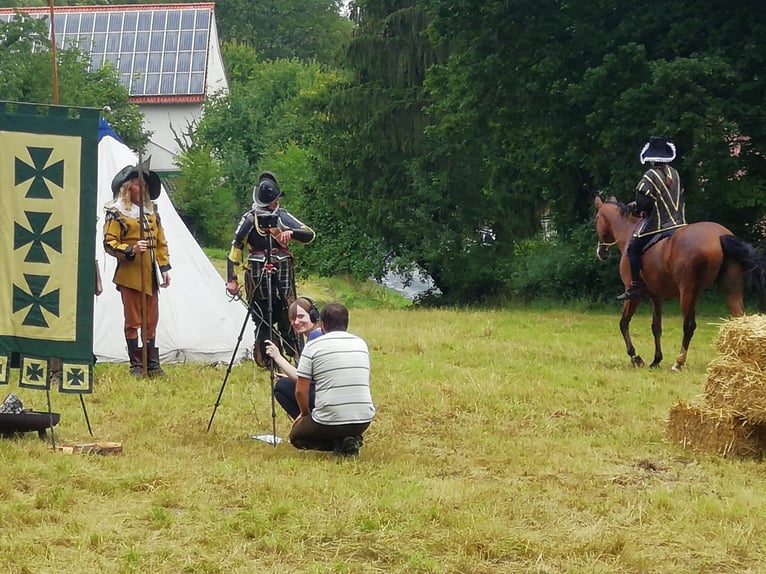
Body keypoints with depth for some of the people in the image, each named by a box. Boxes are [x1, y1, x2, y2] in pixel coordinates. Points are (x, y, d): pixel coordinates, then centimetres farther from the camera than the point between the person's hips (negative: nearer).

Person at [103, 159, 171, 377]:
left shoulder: (152, 211, 15)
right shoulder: (116, 213, -3)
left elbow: (161, 242, 18)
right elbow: (109, 243, -7)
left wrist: (165, 267, 12)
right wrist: (130, 250, -22)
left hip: (150, 275, 5)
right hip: (129, 275, -5)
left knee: (151, 321, 8)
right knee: (133, 321, -1)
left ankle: (153, 365, 13)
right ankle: (136, 365, 4)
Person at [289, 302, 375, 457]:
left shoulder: (312, 347, -4)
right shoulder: (361, 344, 11)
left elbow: (300, 391, -4)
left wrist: (305, 413, 18)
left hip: (330, 420, -5)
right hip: (364, 420, 5)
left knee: (296, 436, 25)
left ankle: (339, 444, -2)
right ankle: (351, 440, 3)